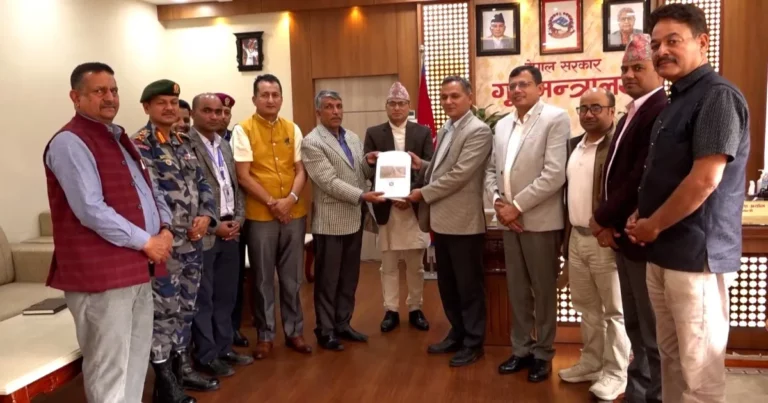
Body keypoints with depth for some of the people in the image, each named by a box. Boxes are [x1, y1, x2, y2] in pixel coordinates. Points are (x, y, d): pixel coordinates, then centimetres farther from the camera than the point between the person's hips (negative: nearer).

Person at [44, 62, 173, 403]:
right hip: (101, 271, -9)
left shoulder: (118, 138, 17)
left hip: (137, 267, 9)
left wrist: (165, 228, 3)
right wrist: (146, 242, -14)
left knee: (136, 359, 18)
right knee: (109, 368, 0)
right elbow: (91, 211, -21)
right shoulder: (70, 142, -12)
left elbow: (149, 189, 21)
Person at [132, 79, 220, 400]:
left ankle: (181, 367, 31)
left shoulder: (183, 143, 14)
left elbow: (202, 184, 13)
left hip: (192, 240, 8)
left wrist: (206, 217, -3)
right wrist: (169, 231, -18)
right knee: (164, 310, -2)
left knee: (186, 307, 16)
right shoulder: (140, 145, -8)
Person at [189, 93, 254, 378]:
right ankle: (206, 356, 17)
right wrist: (213, 226, -15)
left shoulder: (224, 145, 14)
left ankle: (223, 348, 28)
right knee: (203, 298, 5)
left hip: (230, 230, 8)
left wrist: (238, 219, 3)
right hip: (203, 233, -7)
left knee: (226, 296, 15)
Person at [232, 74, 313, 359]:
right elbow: (243, 176, -9)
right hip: (260, 215, -3)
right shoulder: (243, 130, -4)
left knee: (292, 278, 11)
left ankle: (294, 331, 23)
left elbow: (301, 170, 5)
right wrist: (272, 202, -13)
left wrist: (290, 199, -12)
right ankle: (265, 335, 19)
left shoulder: (292, 129, 8)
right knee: (263, 279, 6)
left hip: (294, 214, 3)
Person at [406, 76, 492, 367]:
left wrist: (423, 193, -13)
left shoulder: (478, 131, -13)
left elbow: (459, 174, -20)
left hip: (463, 221, -9)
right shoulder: (445, 129, 15)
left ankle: (473, 343, 18)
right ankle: (457, 333, 32)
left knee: (469, 285, 4)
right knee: (447, 284, 17)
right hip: (441, 219, 9)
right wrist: (422, 165, 3)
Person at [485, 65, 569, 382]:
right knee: (517, 291, 14)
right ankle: (521, 349, 29)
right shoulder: (502, 125, 13)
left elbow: (554, 175, -17)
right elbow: (491, 170, 14)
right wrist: (498, 201, -5)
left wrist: (517, 206, -15)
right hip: (510, 220, 6)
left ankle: (543, 354, 24)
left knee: (543, 291, 8)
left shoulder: (556, 118, -8)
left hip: (541, 221, -6)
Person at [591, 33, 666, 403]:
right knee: (635, 327, 18)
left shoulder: (663, 111, -15)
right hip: (624, 234, 10)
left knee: (654, 331, 2)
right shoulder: (631, 115, 16)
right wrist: (607, 222, 1)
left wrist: (605, 219, -12)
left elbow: (644, 177, -22)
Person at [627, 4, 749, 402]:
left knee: (698, 366, 1)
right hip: (664, 251, 9)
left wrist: (651, 226, -11)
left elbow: (705, 179, -21)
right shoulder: (677, 101, 16)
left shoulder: (718, 96, -13)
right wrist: (641, 217, 5)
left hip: (696, 253, -9)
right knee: (671, 354, 17)